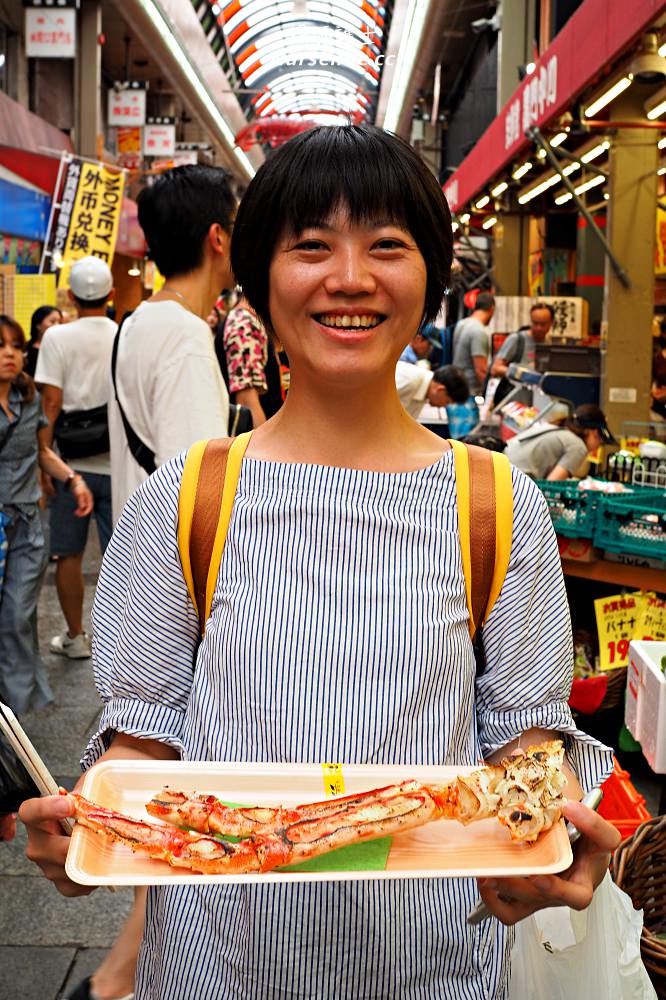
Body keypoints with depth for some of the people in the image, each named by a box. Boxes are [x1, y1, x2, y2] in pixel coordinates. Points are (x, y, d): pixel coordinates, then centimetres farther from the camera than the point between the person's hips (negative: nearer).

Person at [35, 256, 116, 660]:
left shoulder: (58, 337, -6)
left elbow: (51, 404, -9)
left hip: (72, 461, -1)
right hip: (118, 462, 1)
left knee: (69, 554, 11)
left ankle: (75, 637, 21)